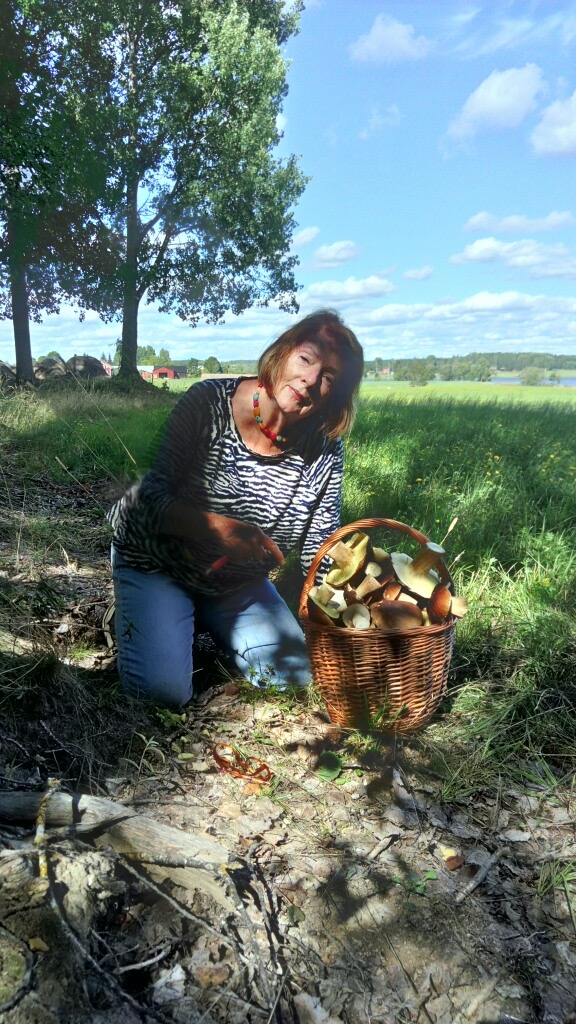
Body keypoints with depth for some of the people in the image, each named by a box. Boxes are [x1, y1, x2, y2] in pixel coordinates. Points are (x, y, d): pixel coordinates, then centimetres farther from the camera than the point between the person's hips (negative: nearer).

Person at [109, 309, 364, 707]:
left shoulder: (324, 450, -14)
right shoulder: (208, 403, -23)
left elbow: (320, 549, -10)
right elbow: (152, 500, -24)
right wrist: (218, 527, -41)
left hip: (238, 582, 4)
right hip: (155, 561, -4)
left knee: (296, 673, 2)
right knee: (164, 690, -17)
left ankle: (205, 624, 24)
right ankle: (135, 616, 15)